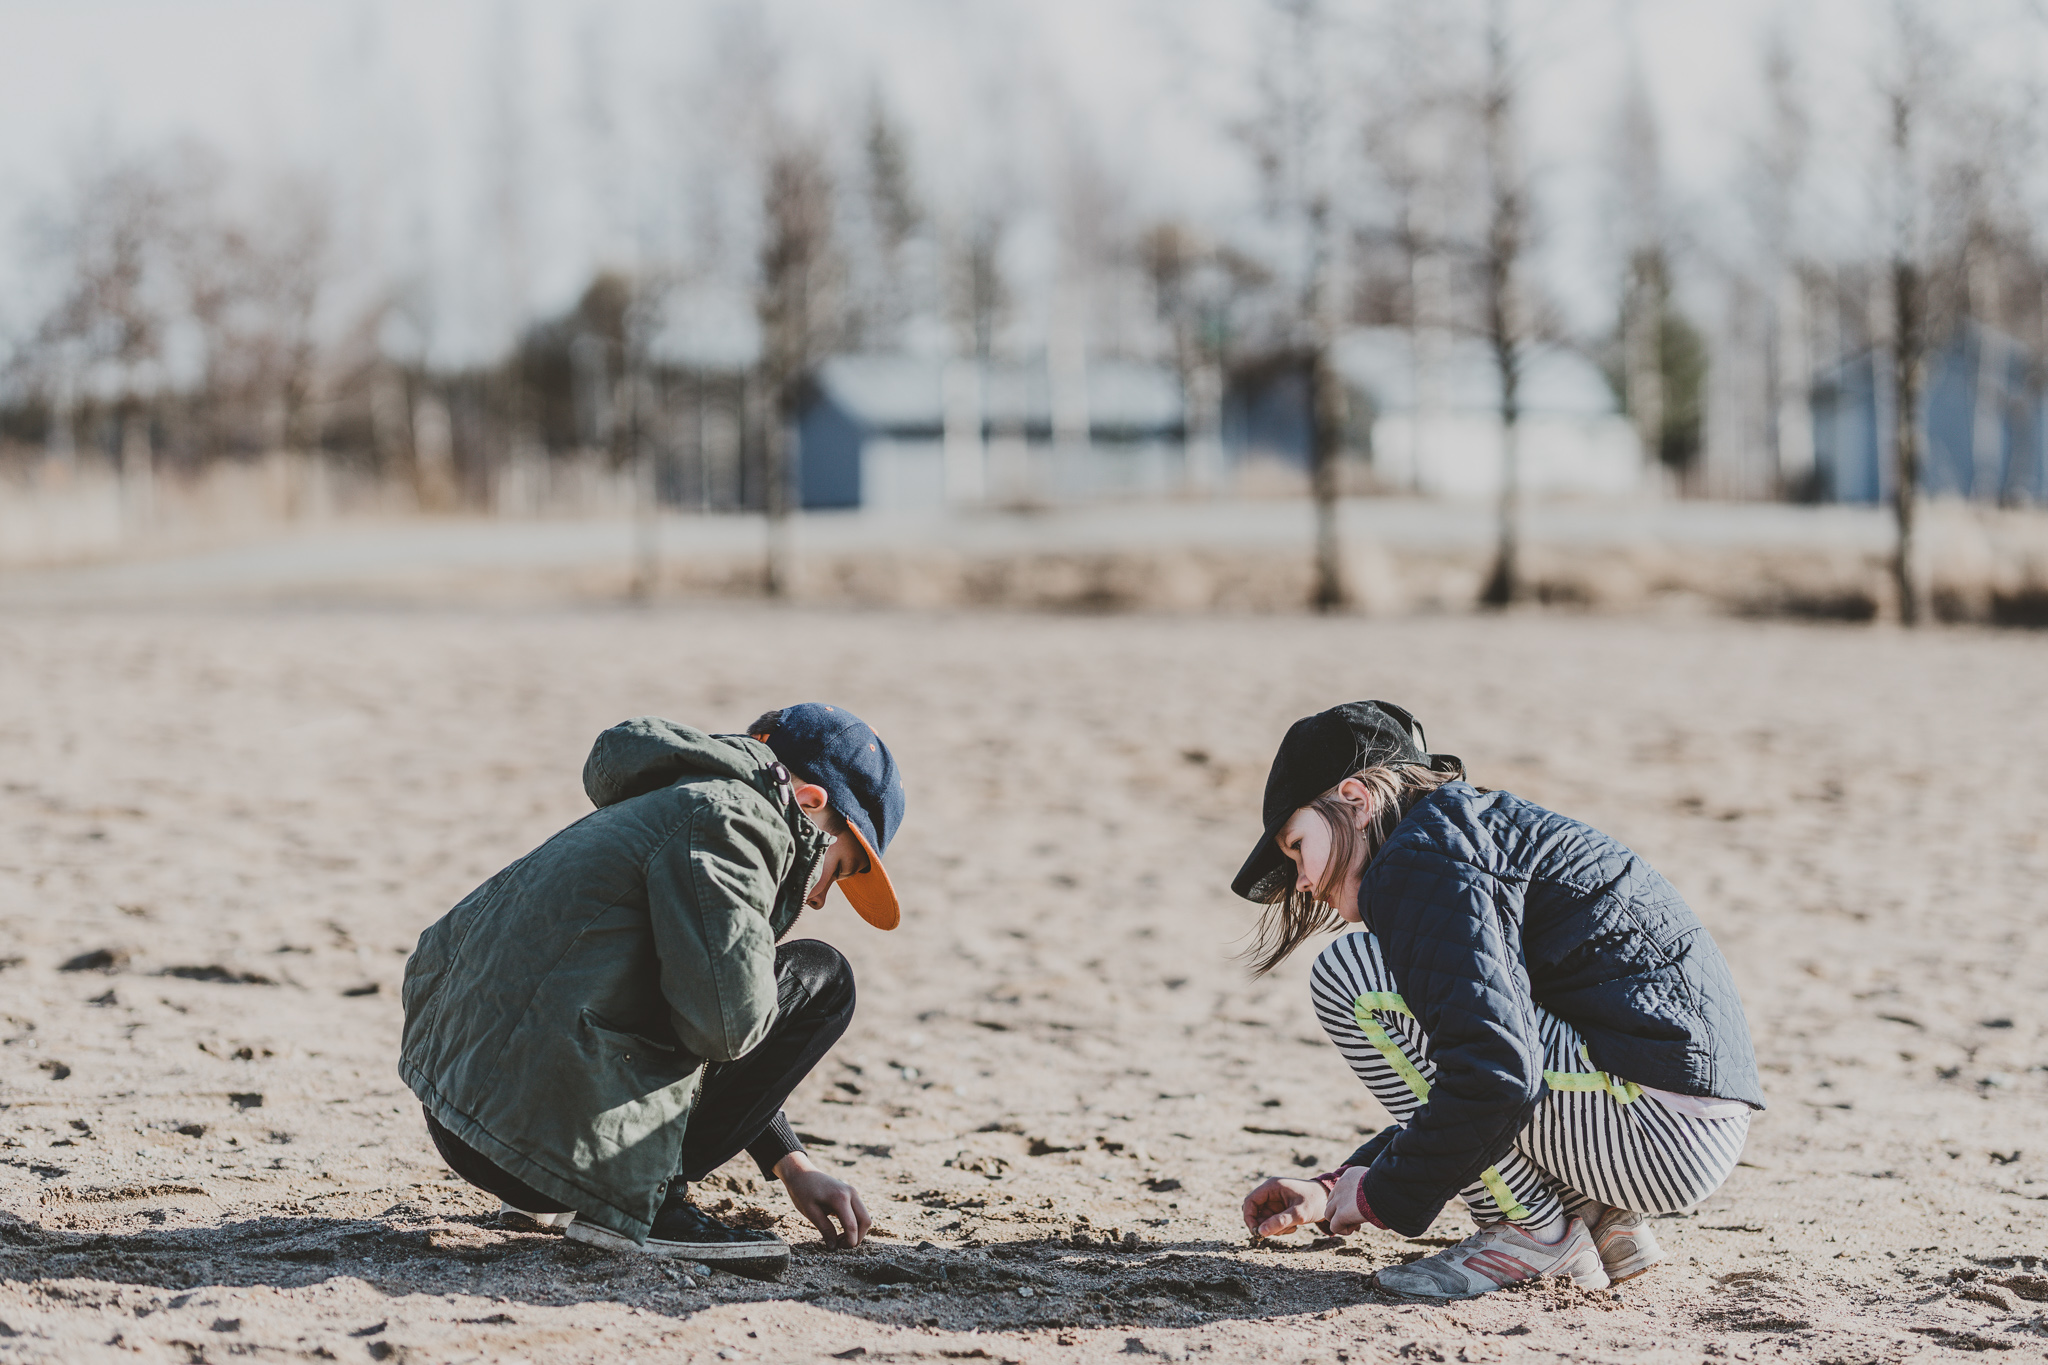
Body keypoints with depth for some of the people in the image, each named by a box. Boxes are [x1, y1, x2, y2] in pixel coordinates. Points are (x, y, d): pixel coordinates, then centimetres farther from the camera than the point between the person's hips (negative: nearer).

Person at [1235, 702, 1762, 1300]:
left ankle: (1532, 1231, -5)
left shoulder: (1419, 859, -9)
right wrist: (1337, 1190, 21)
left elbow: (1495, 1077, -23)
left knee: (1351, 976, -11)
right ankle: (1602, 1220, 12)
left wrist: (1383, 1195, -9)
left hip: (1659, 1130, -11)